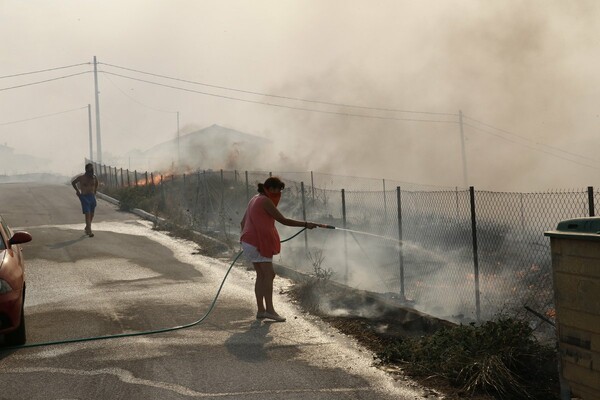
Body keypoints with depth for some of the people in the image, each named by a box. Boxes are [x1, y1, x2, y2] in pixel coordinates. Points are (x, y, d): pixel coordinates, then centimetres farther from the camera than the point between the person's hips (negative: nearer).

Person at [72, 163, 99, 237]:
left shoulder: (94, 177, 3)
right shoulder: (81, 177, -7)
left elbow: (96, 183, 26)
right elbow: (73, 182, 9)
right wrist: (77, 191, 6)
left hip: (92, 197, 5)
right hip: (84, 197, -5)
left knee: (91, 215, 12)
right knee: (87, 214, -15)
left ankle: (87, 228, 34)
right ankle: (89, 231, -21)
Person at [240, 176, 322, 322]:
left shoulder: (255, 199, 15)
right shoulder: (265, 201, -14)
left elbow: (243, 222, 21)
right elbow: (283, 220, -17)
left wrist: (245, 238, 32)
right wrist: (306, 224, -14)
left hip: (249, 243, 10)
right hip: (258, 243, -10)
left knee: (261, 275, 11)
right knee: (269, 274, -8)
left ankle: (261, 310, 11)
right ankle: (269, 309, -9)